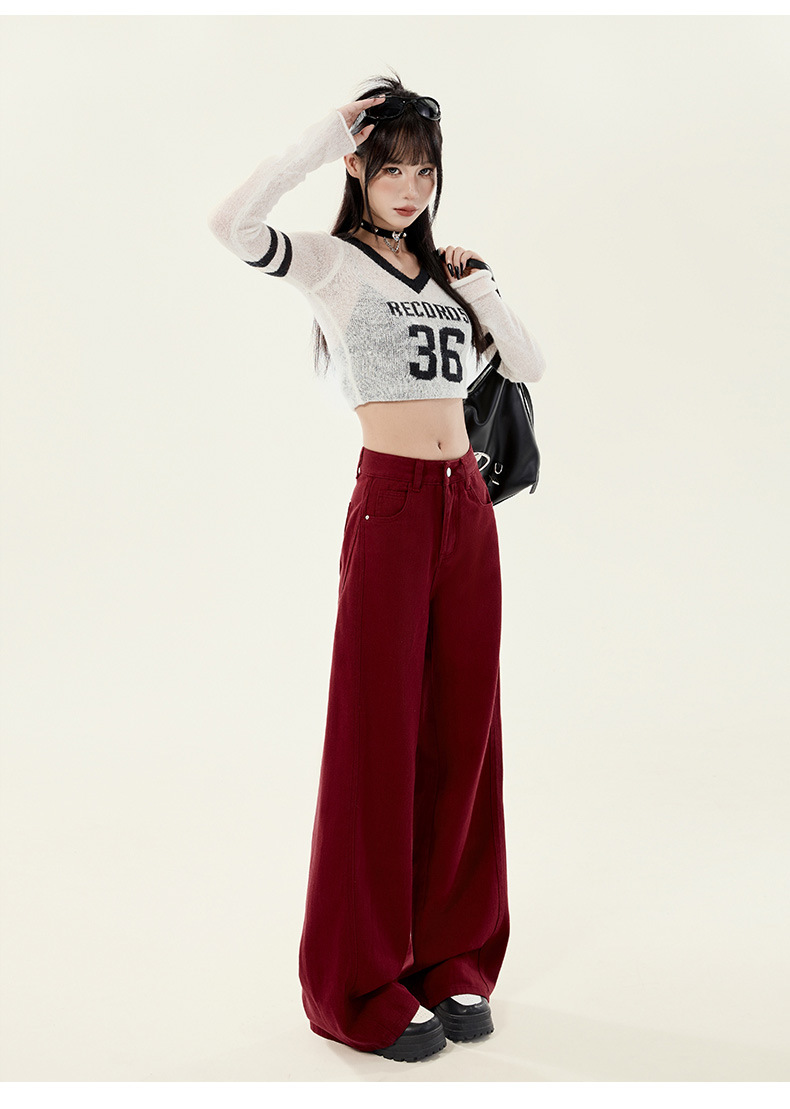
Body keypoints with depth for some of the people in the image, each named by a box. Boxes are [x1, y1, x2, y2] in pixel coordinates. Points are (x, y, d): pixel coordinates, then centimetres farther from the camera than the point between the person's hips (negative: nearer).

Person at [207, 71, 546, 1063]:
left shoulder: (445, 268, 18)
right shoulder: (332, 260, 0)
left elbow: (528, 367, 15)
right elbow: (232, 225, -20)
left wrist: (482, 288, 4)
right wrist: (318, 141, -13)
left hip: (467, 505, 6)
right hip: (390, 505, -6)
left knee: (461, 725, 8)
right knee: (378, 730, -2)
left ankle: (452, 957, 19)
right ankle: (361, 985, 8)